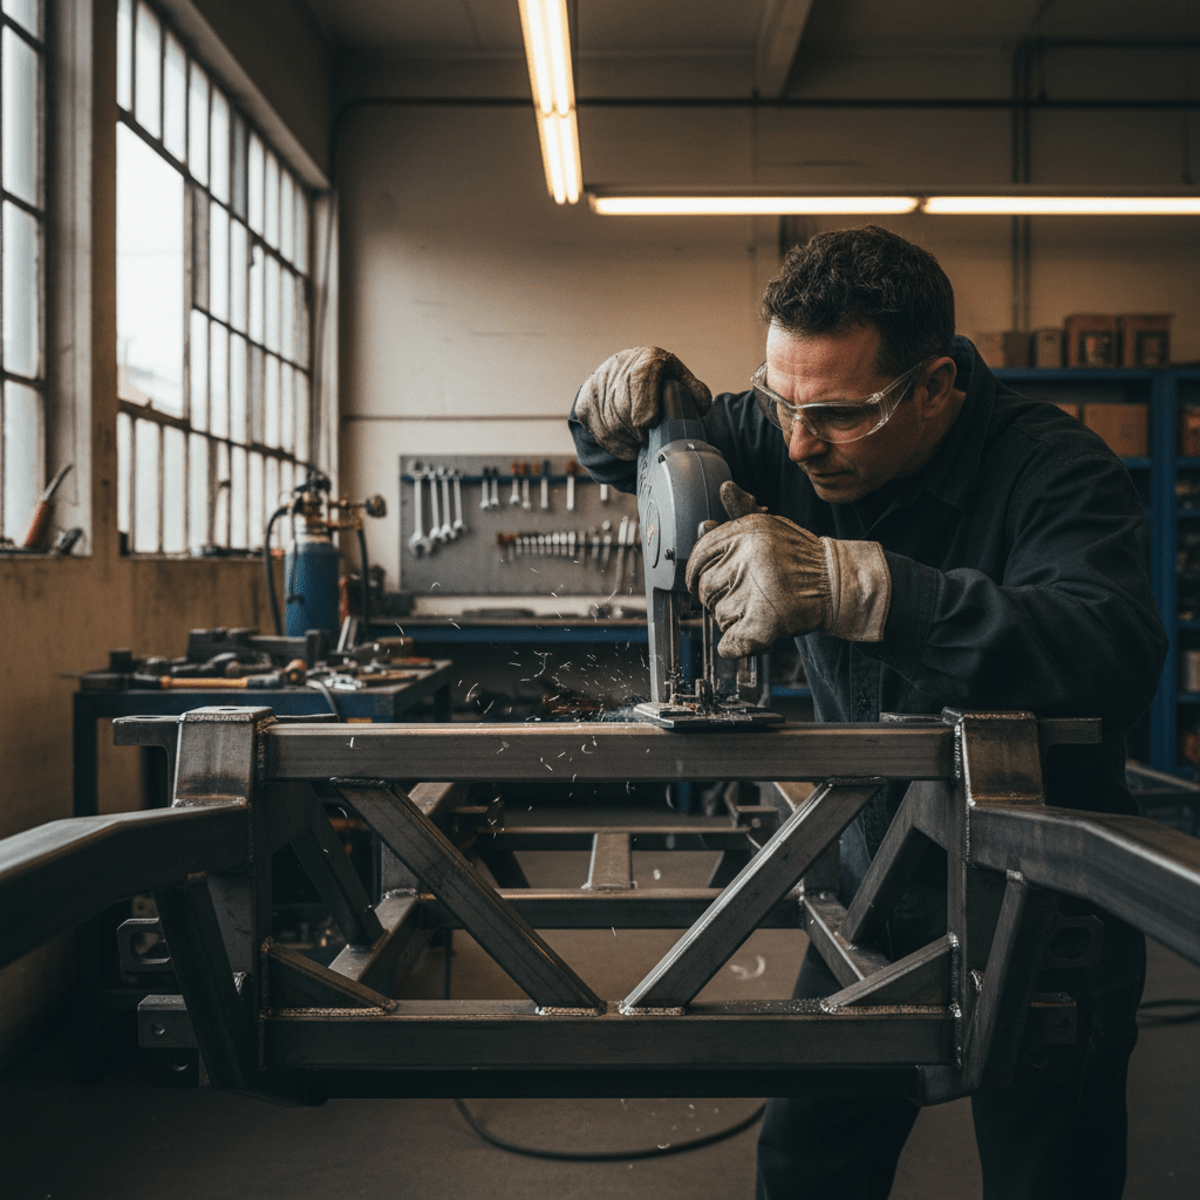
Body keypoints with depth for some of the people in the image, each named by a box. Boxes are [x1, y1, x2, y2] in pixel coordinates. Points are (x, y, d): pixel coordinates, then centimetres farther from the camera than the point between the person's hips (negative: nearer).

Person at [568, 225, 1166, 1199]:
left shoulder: (1054, 469, -22)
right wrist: (623, 409, -17)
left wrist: (849, 583, -51)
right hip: (874, 881, 5)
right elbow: (614, 448, 10)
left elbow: (1118, 657, -42)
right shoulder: (794, 439, -5)